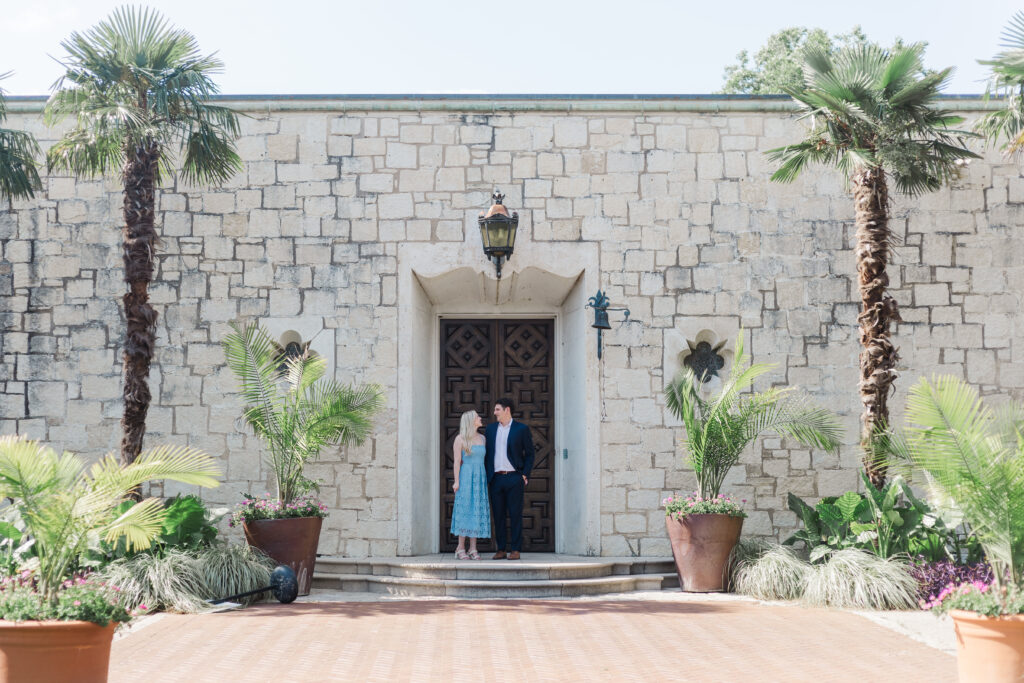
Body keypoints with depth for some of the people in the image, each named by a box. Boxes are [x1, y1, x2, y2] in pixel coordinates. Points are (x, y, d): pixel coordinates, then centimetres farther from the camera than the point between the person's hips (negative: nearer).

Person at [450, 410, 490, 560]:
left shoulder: (482, 438, 14)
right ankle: (461, 549, -3)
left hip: (480, 479, 5)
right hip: (466, 478, -5)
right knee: (465, 511, -6)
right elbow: (457, 461, -6)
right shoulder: (460, 439, -2)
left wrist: (487, 480, 11)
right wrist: (456, 481, -12)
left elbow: (485, 460, 16)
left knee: (477, 512, 2)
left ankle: (473, 549, 4)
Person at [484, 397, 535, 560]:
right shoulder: (491, 429, 12)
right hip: (496, 478, 4)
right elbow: (487, 454, 14)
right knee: (498, 515, 4)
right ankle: (501, 549, 9)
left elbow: (529, 454, 3)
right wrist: (486, 478, 7)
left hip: (514, 478, -4)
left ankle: (516, 550, 1)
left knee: (515, 515, -3)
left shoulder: (522, 429, 1)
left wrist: (525, 475, -6)